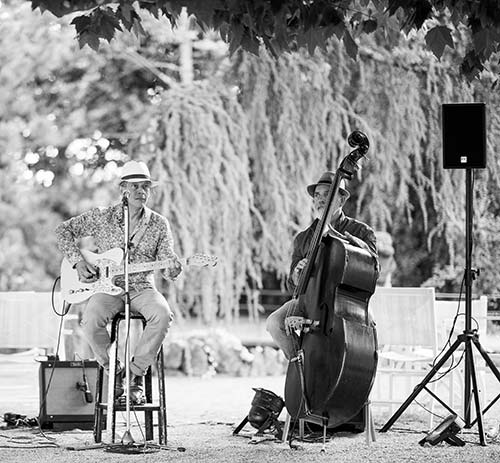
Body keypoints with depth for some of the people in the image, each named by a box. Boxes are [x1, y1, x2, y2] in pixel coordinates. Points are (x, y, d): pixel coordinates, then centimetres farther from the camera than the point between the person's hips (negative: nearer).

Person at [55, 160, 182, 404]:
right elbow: (64, 230, 9)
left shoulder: (159, 224, 6)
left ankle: (136, 373, -16)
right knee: (91, 321, -33)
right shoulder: (102, 217, 3)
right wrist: (77, 261, -4)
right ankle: (114, 370, -7)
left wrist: (172, 269, -21)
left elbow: (167, 264, 4)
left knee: (162, 315, -32)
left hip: (142, 288, 1)